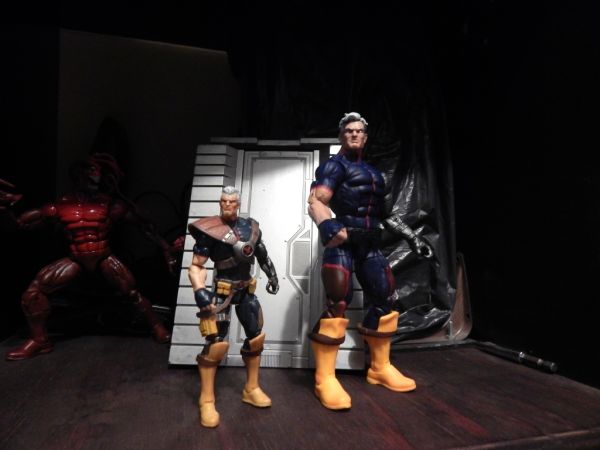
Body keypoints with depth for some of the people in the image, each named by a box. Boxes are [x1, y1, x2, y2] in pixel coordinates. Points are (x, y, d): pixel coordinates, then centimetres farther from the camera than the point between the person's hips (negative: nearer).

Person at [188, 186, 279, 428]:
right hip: (222, 291, -6)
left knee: (256, 336, 12)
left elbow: (262, 255, 18)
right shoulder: (210, 230, -13)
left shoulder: (251, 227, 3)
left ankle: (251, 389, 30)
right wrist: (200, 291, -26)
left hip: (246, 290, 6)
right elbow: (196, 266, -13)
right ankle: (206, 400, 6)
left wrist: (272, 276, 21)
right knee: (217, 342, -12)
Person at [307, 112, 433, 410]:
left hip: (369, 243, 8)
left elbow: (382, 213, 28)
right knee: (337, 303, -16)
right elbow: (315, 202, -14)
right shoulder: (334, 166, 1)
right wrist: (327, 225, -35)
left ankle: (380, 368, 23)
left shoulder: (373, 173, 24)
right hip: (343, 240, -8)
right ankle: (325, 378, -8)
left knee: (382, 299, 8)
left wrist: (409, 235, 22)